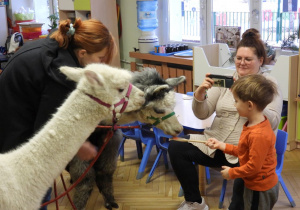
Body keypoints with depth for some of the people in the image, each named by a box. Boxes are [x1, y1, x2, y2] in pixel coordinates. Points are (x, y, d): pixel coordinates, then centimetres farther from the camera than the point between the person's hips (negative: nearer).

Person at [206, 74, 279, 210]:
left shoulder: (258, 135, -32)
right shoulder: (253, 124, -1)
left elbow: (253, 166, -27)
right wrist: (222, 146, 5)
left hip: (259, 189, -9)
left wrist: (232, 173, -14)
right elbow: (244, 151, 8)